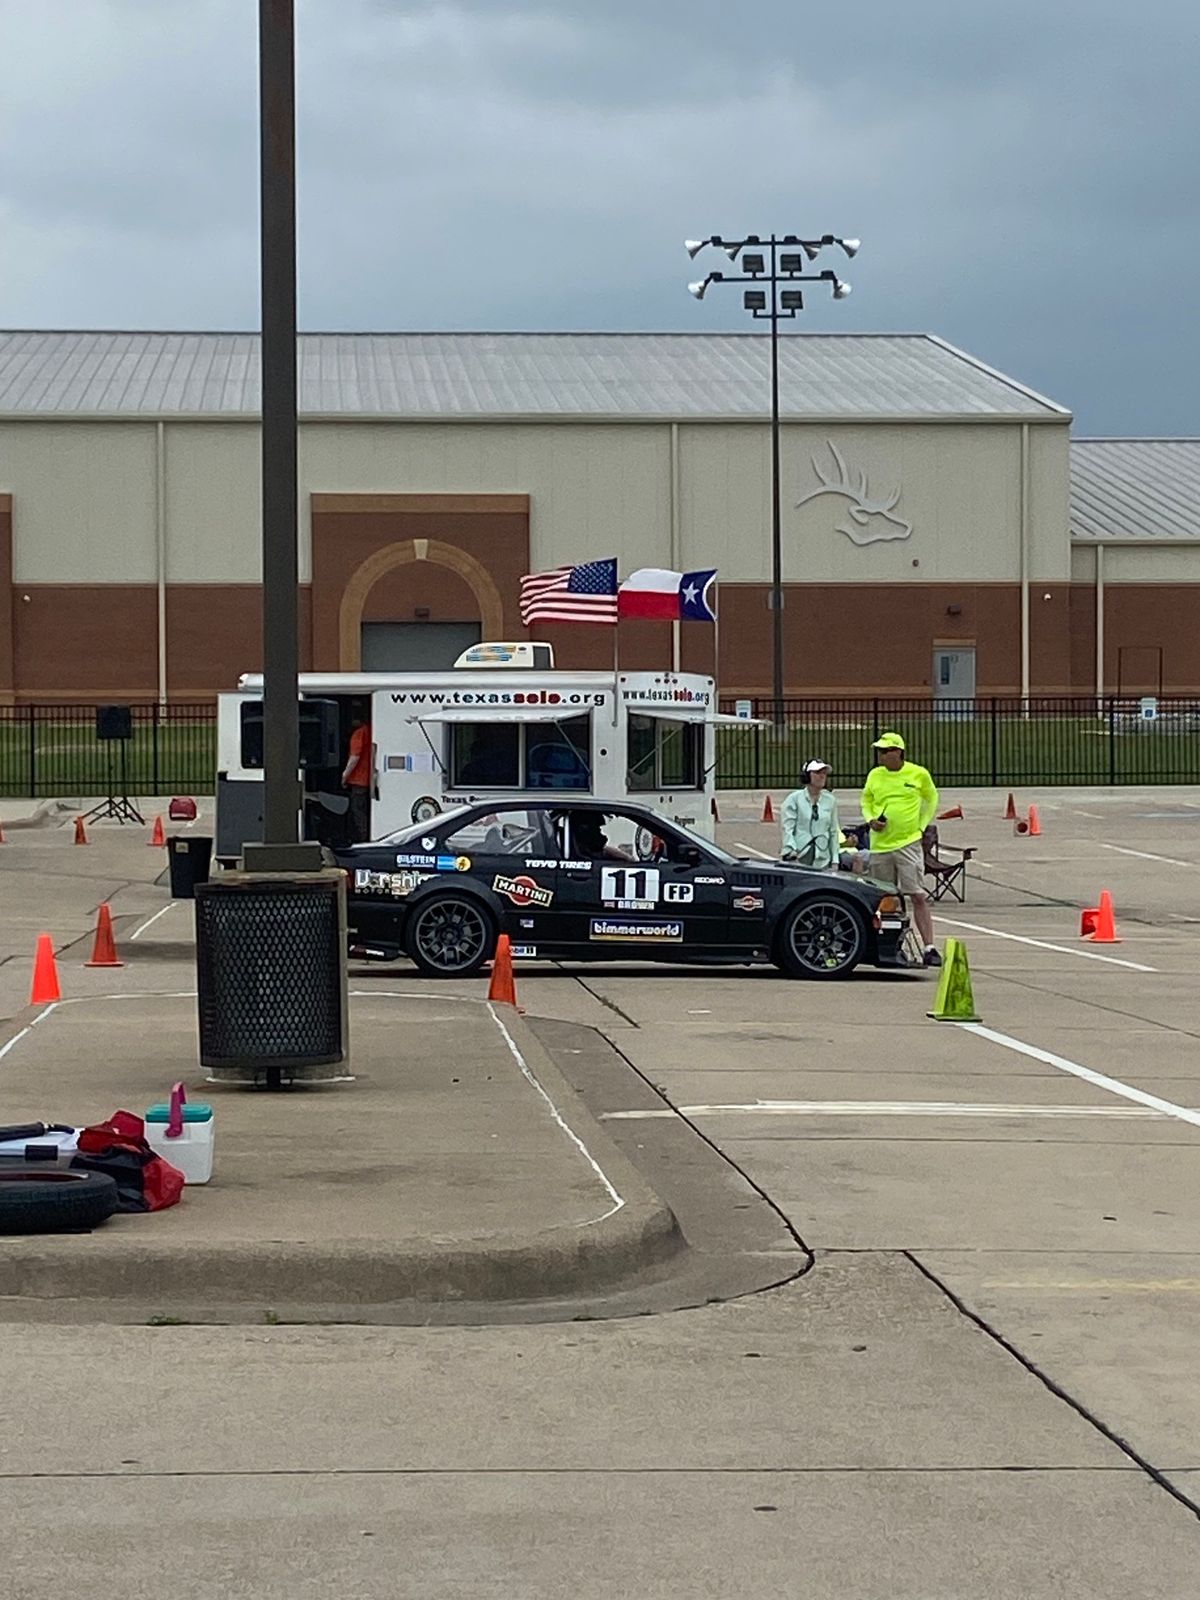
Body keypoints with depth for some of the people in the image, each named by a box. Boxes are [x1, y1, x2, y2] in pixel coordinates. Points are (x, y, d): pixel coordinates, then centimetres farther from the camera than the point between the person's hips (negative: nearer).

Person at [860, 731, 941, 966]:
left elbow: (931, 799, 15)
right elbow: (866, 801, 19)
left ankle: (929, 948, -9)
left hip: (909, 843, -3)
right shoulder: (875, 775, 5)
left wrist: (921, 826, 5)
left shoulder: (918, 774, -2)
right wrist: (871, 820, 0)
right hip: (880, 844, 3)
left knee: (918, 896, -8)